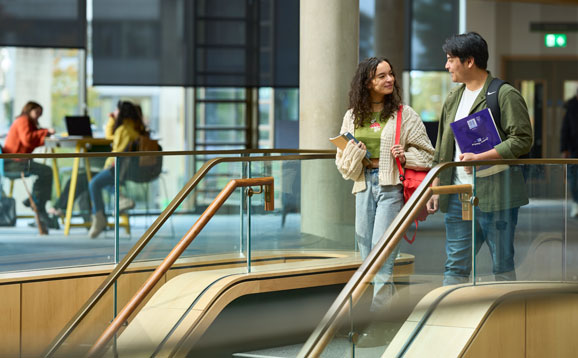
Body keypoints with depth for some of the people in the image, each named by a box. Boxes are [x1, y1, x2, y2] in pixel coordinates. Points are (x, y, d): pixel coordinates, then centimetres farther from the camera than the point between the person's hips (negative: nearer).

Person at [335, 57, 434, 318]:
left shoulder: (404, 114, 1)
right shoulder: (353, 117, 11)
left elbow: (426, 153, 5)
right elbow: (343, 161, 14)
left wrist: (404, 157, -12)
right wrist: (355, 153, -7)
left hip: (391, 185, -5)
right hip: (364, 186, 5)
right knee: (367, 252, 6)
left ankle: (378, 311, -12)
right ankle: (389, 301, 17)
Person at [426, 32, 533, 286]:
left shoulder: (505, 95, -6)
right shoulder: (453, 99, 18)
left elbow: (522, 140, -13)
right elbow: (443, 150, 23)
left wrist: (480, 158, -20)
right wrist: (435, 189, 16)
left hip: (495, 195, -7)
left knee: (502, 265, 1)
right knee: (455, 265, 5)